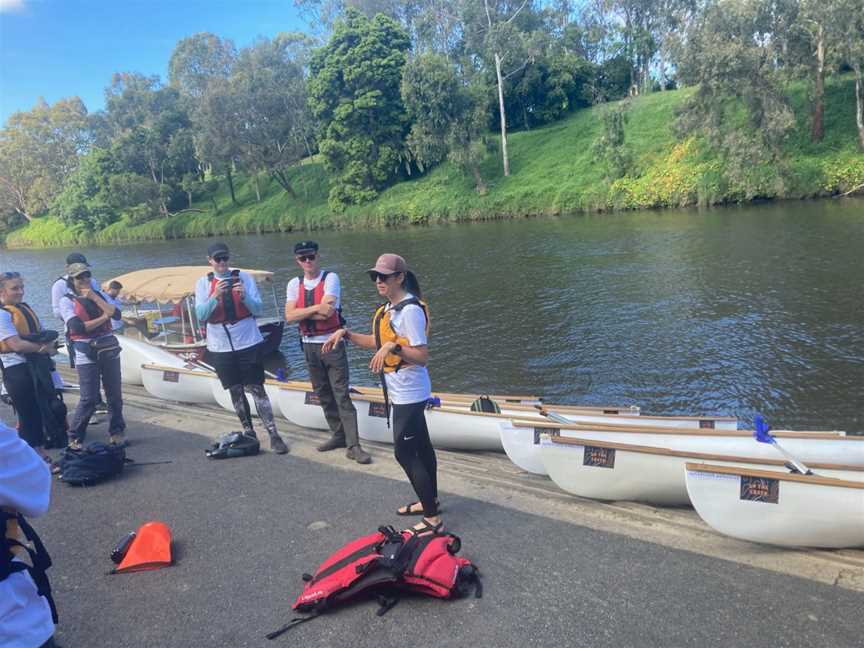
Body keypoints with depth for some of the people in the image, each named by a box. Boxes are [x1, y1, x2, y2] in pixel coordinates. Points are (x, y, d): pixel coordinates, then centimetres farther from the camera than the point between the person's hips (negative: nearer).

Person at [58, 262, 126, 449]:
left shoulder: (98, 295, 10)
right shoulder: (67, 301, -3)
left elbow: (116, 314, -5)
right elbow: (78, 327, -16)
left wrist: (95, 297, -10)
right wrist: (103, 317, -8)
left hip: (109, 349, 5)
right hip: (86, 354, -4)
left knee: (115, 394, 9)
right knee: (89, 398, -6)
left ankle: (116, 432, 23)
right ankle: (75, 437, 9)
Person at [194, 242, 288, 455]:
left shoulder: (244, 277, 0)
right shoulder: (203, 283, 3)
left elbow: (257, 309, -3)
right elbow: (201, 315, -6)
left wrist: (244, 296, -22)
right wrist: (215, 296, -22)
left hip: (248, 343, -2)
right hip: (221, 347, 2)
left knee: (257, 389, -3)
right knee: (236, 392, 9)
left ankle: (274, 436, 0)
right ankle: (249, 433, 22)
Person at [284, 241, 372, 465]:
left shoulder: (330, 278, -8)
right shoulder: (294, 284, 6)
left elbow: (328, 311, -21)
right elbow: (289, 316, -7)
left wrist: (302, 313, -9)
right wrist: (316, 308, -17)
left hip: (332, 343, -5)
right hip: (309, 345, 5)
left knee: (341, 395, -7)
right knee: (323, 395, 14)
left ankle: (353, 445, -5)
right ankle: (338, 435, 27)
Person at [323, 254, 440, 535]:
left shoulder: (410, 309, -21)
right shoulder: (389, 306, 8)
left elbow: (422, 356, -23)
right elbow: (379, 342, 17)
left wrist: (394, 347, -36)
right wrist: (346, 334, 9)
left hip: (409, 393, -10)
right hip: (401, 392, 10)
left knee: (405, 453, -6)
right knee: (420, 447, 19)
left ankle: (433, 520, 2)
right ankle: (430, 501, 35)